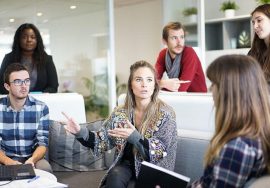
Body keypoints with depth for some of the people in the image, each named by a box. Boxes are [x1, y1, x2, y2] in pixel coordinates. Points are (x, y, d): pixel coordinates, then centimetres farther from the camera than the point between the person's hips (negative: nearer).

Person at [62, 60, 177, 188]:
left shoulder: (165, 114, -9)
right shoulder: (120, 113, 2)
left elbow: (162, 152, -14)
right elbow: (103, 141, 3)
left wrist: (135, 137, -28)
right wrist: (81, 132, -15)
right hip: (127, 164, 3)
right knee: (115, 175, -28)